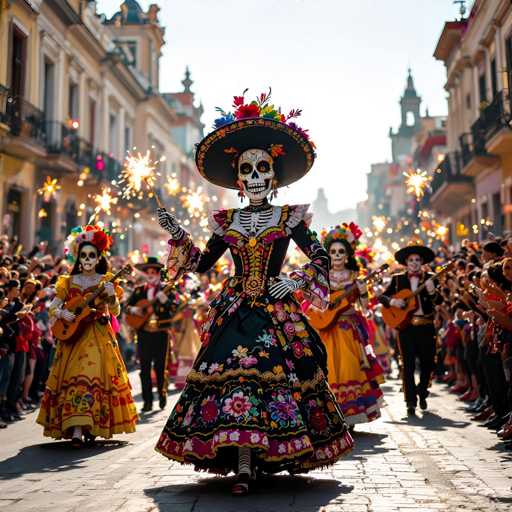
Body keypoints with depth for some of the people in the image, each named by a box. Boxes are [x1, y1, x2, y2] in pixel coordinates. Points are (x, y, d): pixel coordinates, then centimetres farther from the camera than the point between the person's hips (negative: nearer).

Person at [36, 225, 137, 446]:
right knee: (74, 377, -8)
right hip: (73, 335, 1)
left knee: (94, 376, -10)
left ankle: (90, 427, -1)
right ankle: (76, 430, -9)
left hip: (99, 337, -1)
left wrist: (112, 296, -22)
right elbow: (52, 308, 6)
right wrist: (62, 313, -14)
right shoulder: (69, 282, 7)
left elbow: (115, 312, -4)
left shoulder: (106, 281, 4)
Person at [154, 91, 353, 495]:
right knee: (234, 373, -9)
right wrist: (177, 234, 6)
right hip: (235, 312, 2)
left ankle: (247, 463, 4)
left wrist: (296, 280, -11)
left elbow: (322, 258, 3)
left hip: (276, 311, -2)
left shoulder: (290, 217, 4)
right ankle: (244, 467, -5)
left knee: (274, 372, -8)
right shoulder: (227, 221, 11)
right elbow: (203, 264, 15)